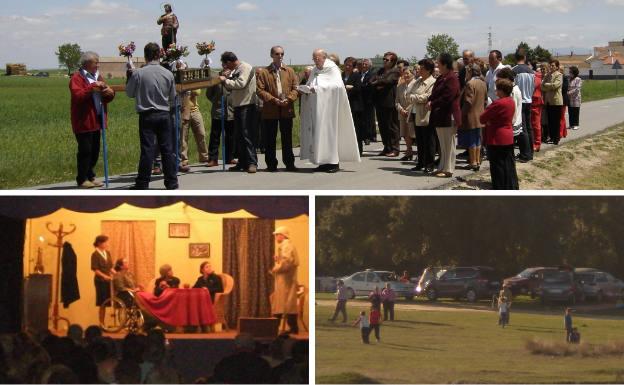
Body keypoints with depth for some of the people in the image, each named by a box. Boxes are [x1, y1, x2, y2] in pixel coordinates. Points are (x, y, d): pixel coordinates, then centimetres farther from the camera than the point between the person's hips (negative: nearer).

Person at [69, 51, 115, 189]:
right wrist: (93, 87, -27)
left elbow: (107, 98, 20)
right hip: (83, 122, -8)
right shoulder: (77, 78, -9)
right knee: (85, 151, -6)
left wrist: (110, 93, -3)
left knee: (95, 151, 11)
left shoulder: (97, 77, 18)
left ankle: (90, 177, 21)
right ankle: (82, 179, 1)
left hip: (96, 121, 8)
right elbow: (77, 96, -24)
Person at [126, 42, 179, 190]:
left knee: (147, 150, 0)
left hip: (147, 116, -2)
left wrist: (131, 73, 14)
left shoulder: (138, 74, -10)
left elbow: (130, 93, 4)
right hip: (165, 115, 2)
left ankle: (142, 184, 1)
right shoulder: (168, 74, -2)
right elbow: (172, 97, 7)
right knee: (167, 149, 7)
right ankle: (172, 183, 11)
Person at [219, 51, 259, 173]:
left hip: (247, 106, -9)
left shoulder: (246, 67, -9)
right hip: (238, 106, 9)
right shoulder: (235, 70, 17)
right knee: (239, 136, 10)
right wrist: (226, 77, 4)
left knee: (247, 135, -11)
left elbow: (241, 84, -21)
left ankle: (252, 163, -12)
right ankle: (242, 163, 15)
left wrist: (225, 80, -11)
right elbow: (231, 87, 20)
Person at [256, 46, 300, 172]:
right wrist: (273, 100, -16)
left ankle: (289, 163, 11)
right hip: (270, 110, -2)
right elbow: (260, 90, -5)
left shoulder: (290, 71, 11)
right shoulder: (264, 72, 2)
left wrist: (289, 99, -13)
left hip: (287, 109, 2)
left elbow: (295, 88, 5)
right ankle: (271, 165, 9)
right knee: (270, 139, 2)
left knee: (287, 138, 6)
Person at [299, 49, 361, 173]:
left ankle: (334, 162, -6)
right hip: (316, 109, 7)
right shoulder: (315, 71, 16)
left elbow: (338, 85, -18)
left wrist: (318, 88, -20)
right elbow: (309, 86, 20)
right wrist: (307, 88, -4)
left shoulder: (332, 69, -5)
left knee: (329, 132, -8)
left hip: (328, 107, -7)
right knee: (318, 133, 2)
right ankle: (324, 162, 5)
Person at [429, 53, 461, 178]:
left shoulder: (451, 78, -15)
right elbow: (434, 94, 17)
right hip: (440, 116, 10)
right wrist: (430, 101, -4)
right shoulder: (441, 78, 15)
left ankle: (448, 170, 1)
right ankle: (442, 168, 22)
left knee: (449, 144, -3)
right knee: (443, 144, 15)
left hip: (448, 116, -10)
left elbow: (447, 97, -21)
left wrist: (433, 104, -14)